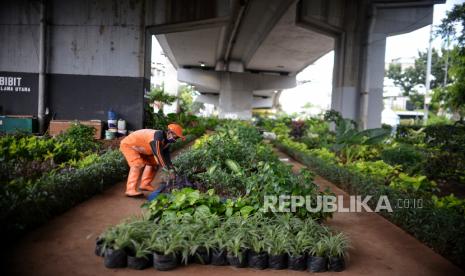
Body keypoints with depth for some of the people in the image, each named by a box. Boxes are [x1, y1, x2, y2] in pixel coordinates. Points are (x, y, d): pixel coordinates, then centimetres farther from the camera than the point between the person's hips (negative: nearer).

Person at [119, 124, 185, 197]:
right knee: (138, 164, -27)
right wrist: (167, 169, -32)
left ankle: (145, 184, 14)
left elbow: (166, 157, -3)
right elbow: (158, 154, -36)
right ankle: (131, 190, -29)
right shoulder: (157, 136, -33)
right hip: (128, 145, -10)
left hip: (138, 147, 10)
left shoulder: (166, 141, -4)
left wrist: (171, 170, -13)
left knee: (153, 162, 10)